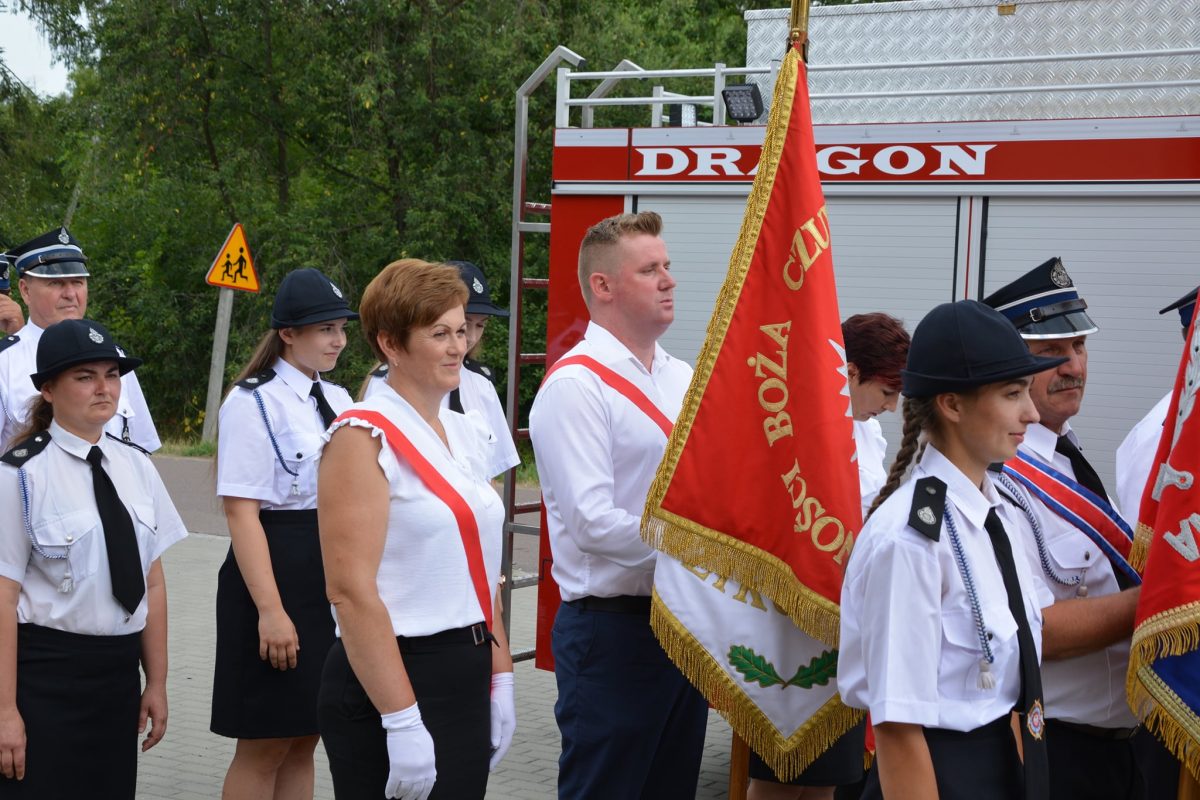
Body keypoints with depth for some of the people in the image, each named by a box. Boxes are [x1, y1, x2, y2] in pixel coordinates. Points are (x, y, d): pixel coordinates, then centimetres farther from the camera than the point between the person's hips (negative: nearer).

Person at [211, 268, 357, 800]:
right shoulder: (252, 404, -11)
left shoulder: (337, 402, 11)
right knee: (264, 747, 0)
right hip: (281, 574, -7)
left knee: (304, 742, 12)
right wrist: (270, 609, -22)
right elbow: (241, 512, -16)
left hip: (335, 580, 7)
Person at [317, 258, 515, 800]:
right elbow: (351, 590, -19)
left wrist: (500, 679, 13)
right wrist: (402, 719, -21)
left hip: (467, 675, 7)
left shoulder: (468, 434, 12)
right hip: (391, 680, -7)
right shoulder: (364, 437, -12)